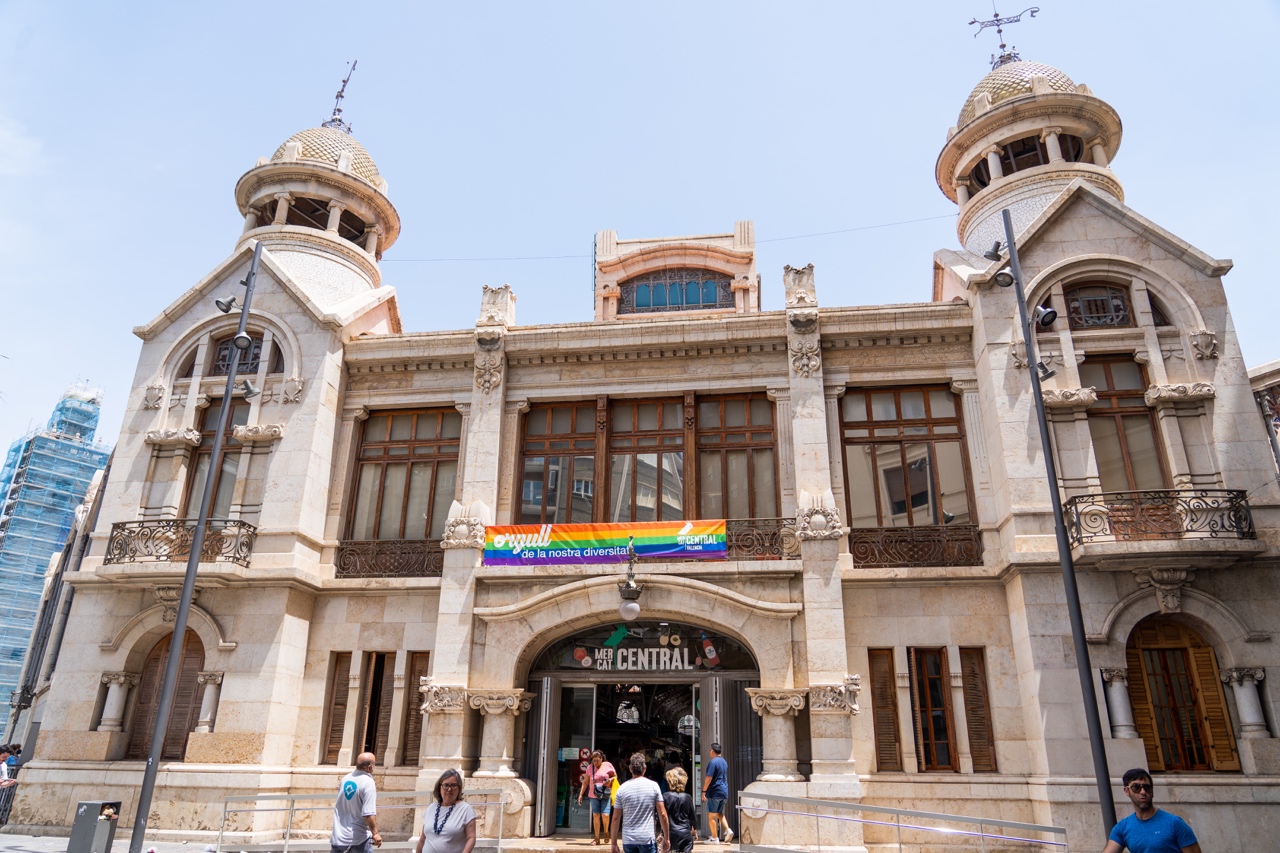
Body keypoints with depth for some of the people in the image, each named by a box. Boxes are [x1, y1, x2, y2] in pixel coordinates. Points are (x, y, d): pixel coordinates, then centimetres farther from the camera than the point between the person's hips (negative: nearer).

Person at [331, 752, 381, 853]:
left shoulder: (346, 778, 4)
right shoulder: (368, 782, -19)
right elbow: (369, 814, -25)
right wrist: (375, 833, -16)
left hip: (338, 836, 7)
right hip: (358, 839, -7)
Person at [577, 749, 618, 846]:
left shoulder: (607, 765, -2)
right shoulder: (590, 768, 4)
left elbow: (615, 776, 8)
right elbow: (585, 782, 10)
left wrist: (610, 779, -13)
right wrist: (580, 794, 6)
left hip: (606, 795, -2)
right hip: (594, 795, 2)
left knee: (605, 815, -11)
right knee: (596, 816, 1)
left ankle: (606, 832, 18)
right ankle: (597, 838, 12)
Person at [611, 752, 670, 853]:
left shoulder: (622, 788, -1)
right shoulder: (653, 786, -3)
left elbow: (616, 818, 0)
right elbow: (662, 814, -3)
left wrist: (614, 843, 7)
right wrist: (666, 838, 6)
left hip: (628, 840, 2)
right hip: (647, 839, -2)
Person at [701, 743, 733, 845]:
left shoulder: (713, 762, -13)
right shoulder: (724, 762, 12)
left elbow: (709, 778, -18)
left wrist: (704, 791, -12)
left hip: (715, 792, -8)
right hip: (724, 791, 8)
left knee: (711, 815, 1)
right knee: (720, 813, 20)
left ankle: (714, 838, 3)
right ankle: (728, 830, 2)